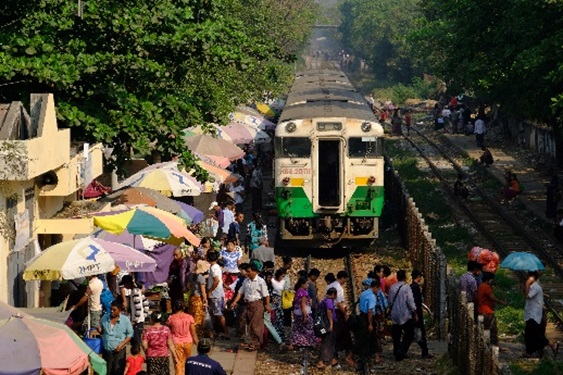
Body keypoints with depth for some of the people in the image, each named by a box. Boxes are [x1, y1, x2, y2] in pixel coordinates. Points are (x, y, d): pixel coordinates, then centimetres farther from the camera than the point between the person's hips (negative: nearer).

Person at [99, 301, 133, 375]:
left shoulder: (125, 320, -6)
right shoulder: (105, 317, 2)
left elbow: (130, 334, -1)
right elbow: (102, 332, 16)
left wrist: (122, 344, -13)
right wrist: (99, 330, -9)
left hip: (119, 351, -3)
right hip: (106, 350, 3)